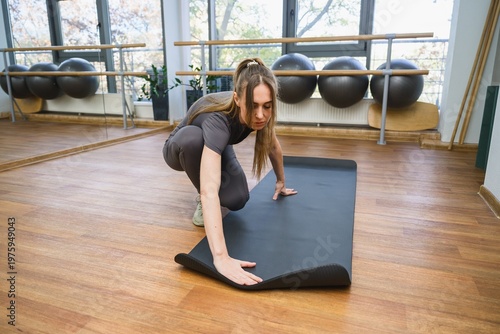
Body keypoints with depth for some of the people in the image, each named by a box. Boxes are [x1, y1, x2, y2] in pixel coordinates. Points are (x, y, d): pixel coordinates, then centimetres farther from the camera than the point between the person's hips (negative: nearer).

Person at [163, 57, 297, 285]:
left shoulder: (261, 113, -26)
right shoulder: (218, 120, -44)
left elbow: (273, 146, -2)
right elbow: (210, 192, -55)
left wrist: (281, 182, 10)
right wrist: (221, 258, -62)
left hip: (216, 147, 4)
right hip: (181, 148, -4)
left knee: (237, 200, -23)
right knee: (193, 136, -42)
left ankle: (208, 172, 12)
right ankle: (202, 203, -15)